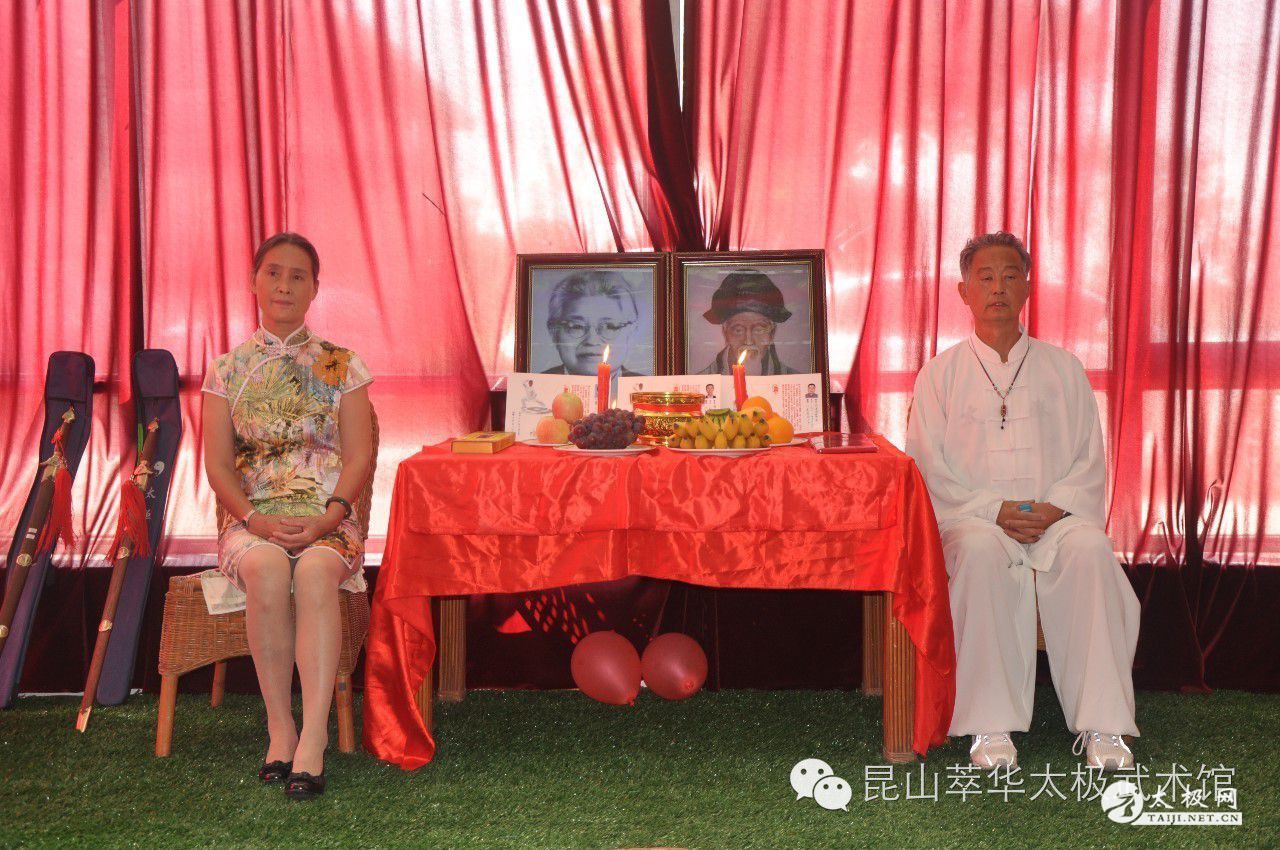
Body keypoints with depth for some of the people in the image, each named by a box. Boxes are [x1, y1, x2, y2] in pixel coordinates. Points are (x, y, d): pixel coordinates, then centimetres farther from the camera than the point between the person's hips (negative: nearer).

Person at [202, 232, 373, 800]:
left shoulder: (341, 365, 10)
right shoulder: (228, 369, 13)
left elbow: (359, 457, 3)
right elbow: (218, 464, 5)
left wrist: (328, 518, -15)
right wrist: (255, 520, -14)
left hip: (326, 518, -1)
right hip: (253, 519, 1)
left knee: (316, 571, -35)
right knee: (266, 567, -35)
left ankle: (312, 739, -41)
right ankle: (280, 729, -28)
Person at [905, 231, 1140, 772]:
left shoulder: (1062, 369, 17)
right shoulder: (941, 373, 13)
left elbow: (1090, 462, 11)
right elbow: (929, 469, 3)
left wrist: (1055, 508, -10)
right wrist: (994, 511, -13)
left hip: (1057, 517, 2)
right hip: (974, 518, -1)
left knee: (1091, 550, -33)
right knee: (980, 553, -37)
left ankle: (1102, 725, -32)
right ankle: (990, 727, -35)